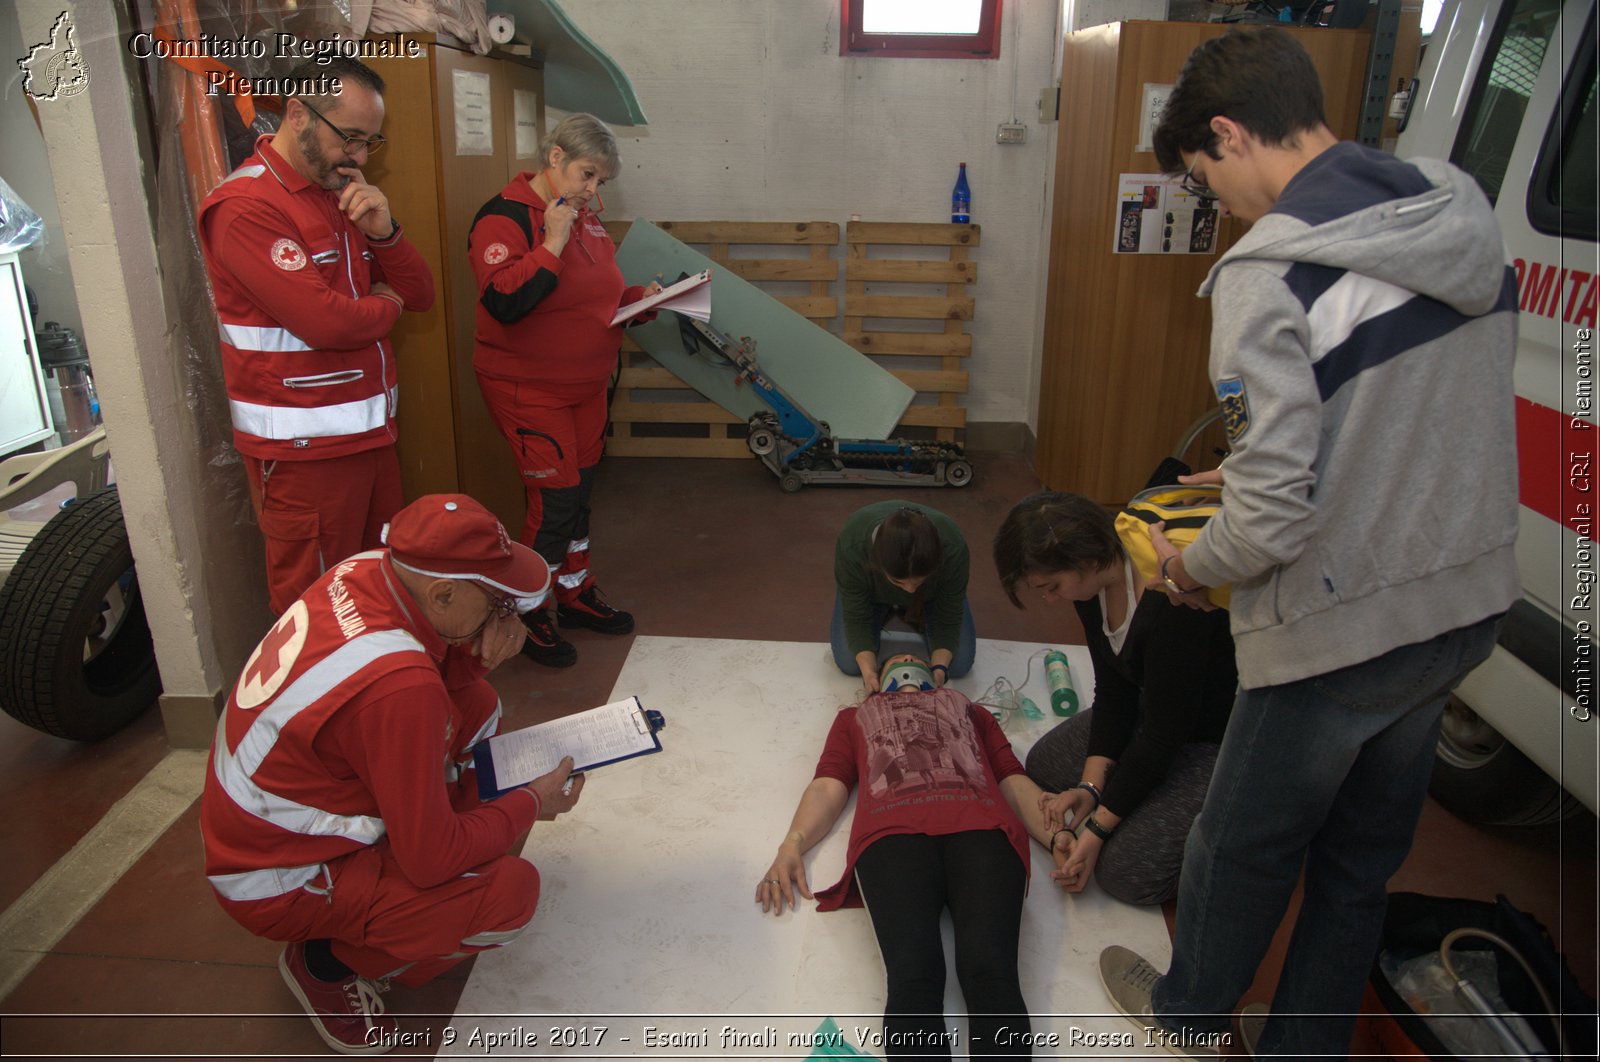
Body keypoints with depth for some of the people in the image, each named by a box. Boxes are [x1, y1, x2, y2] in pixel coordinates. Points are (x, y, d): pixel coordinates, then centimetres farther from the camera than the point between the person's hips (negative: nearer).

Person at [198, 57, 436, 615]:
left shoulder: (345, 196, 16)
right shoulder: (246, 206, -13)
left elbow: (420, 294, 12)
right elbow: (324, 320, -23)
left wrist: (383, 231, -7)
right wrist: (386, 304, -2)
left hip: (370, 430, 8)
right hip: (303, 447, -8)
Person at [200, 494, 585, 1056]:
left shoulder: (365, 569, -13)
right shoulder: (398, 687, -36)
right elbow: (433, 858, -25)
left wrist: (478, 654, -14)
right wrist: (529, 805, -10)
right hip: (278, 882, -8)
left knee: (475, 704, 5)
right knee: (512, 890, -18)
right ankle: (328, 961, 4)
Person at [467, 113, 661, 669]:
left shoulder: (584, 216, 10)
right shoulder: (505, 217, -15)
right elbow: (503, 301, -28)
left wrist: (640, 296, 4)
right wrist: (551, 243, -27)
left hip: (585, 383, 8)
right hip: (529, 387, -8)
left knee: (580, 490, 15)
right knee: (554, 498, -6)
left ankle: (576, 593, 32)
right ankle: (527, 613, 12)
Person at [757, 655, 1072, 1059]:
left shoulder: (971, 710, 42)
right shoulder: (855, 716, 40)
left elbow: (1015, 782, 27)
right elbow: (828, 787, 23)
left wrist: (1055, 836, 6)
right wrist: (791, 845, 2)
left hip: (981, 827, 1)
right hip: (892, 833, 0)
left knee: (991, 972, -30)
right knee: (912, 976, -30)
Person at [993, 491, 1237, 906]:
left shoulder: (1169, 603, -35)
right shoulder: (1094, 583, -10)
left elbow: (1164, 734, -27)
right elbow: (1113, 693, -2)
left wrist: (1099, 826, -21)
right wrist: (1090, 786, -10)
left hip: (1222, 740, -8)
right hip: (1153, 709, 9)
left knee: (1127, 870, -15)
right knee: (1044, 765, 6)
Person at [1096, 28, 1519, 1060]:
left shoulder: (1269, 271, -24)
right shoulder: (1467, 216, 0)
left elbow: (1273, 519, -27)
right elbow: (1419, 427, 9)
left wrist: (1190, 568, -6)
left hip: (1339, 633, -7)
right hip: (1468, 605, 8)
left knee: (1244, 847, 19)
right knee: (1363, 857, 23)